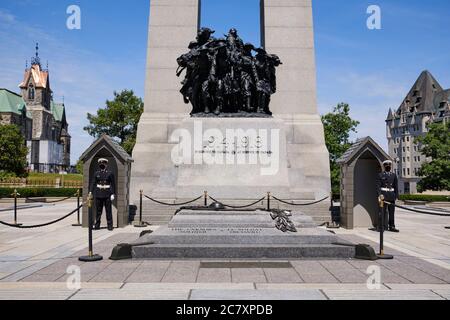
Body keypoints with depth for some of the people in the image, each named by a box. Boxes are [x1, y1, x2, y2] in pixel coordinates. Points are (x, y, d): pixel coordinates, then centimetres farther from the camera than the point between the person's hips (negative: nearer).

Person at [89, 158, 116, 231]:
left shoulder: (110, 173, -1)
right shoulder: (96, 174, 8)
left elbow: (113, 184, -2)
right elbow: (93, 183, 6)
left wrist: (113, 194, -8)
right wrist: (90, 192, -4)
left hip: (107, 195, -3)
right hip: (98, 194, 3)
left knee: (108, 211, 1)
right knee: (98, 211, 8)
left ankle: (110, 226, 8)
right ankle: (97, 225, 17)